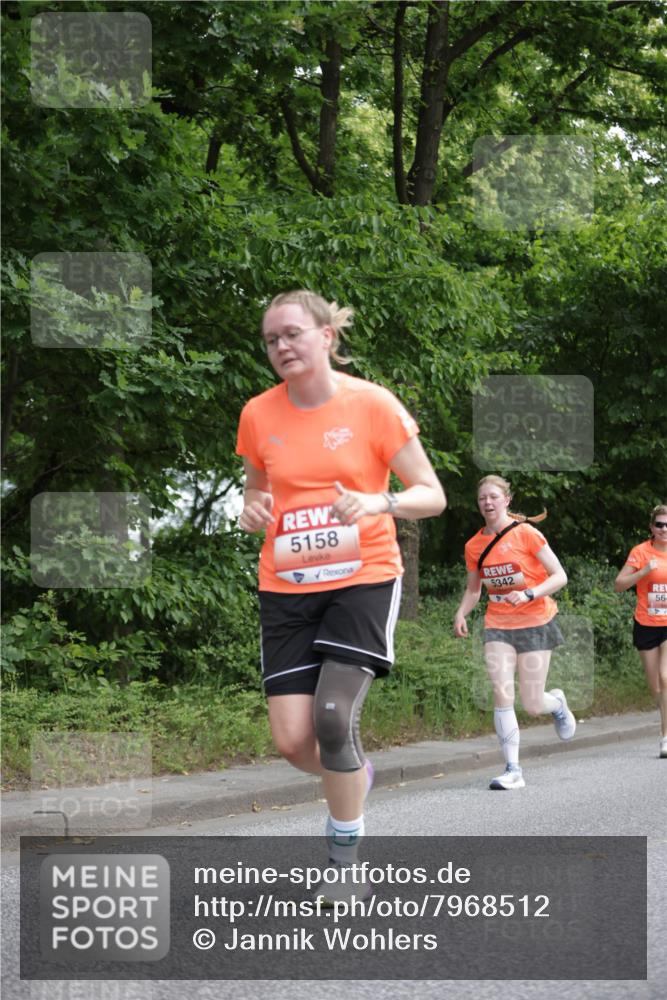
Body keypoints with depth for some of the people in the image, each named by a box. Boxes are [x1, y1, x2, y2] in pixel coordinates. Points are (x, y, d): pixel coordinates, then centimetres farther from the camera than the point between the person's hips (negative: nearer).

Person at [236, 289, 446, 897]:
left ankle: (345, 856, 2)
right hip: (286, 586, 4)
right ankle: (355, 774, 31)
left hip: (364, 578, -3)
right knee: (291, 739, -5)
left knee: (333, 716, -18)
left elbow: (432, 495, -4)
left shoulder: (373, 404, -7)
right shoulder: (258, 416, 2)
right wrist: (252, 512, -5)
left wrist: (379, 503, -23)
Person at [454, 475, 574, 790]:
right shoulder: (474, 545, 4)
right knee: (502, 695, -15)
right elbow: (473, 589, 18)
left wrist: (529, 594, -25)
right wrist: (461, 613, -2)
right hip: (498, 626, 3)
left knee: (533, 706, -2)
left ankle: (557, 702, 36)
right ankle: (513, 770, -10)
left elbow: (559, 576, -10)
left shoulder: (526, 534, -9)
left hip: (534, 624, -3)